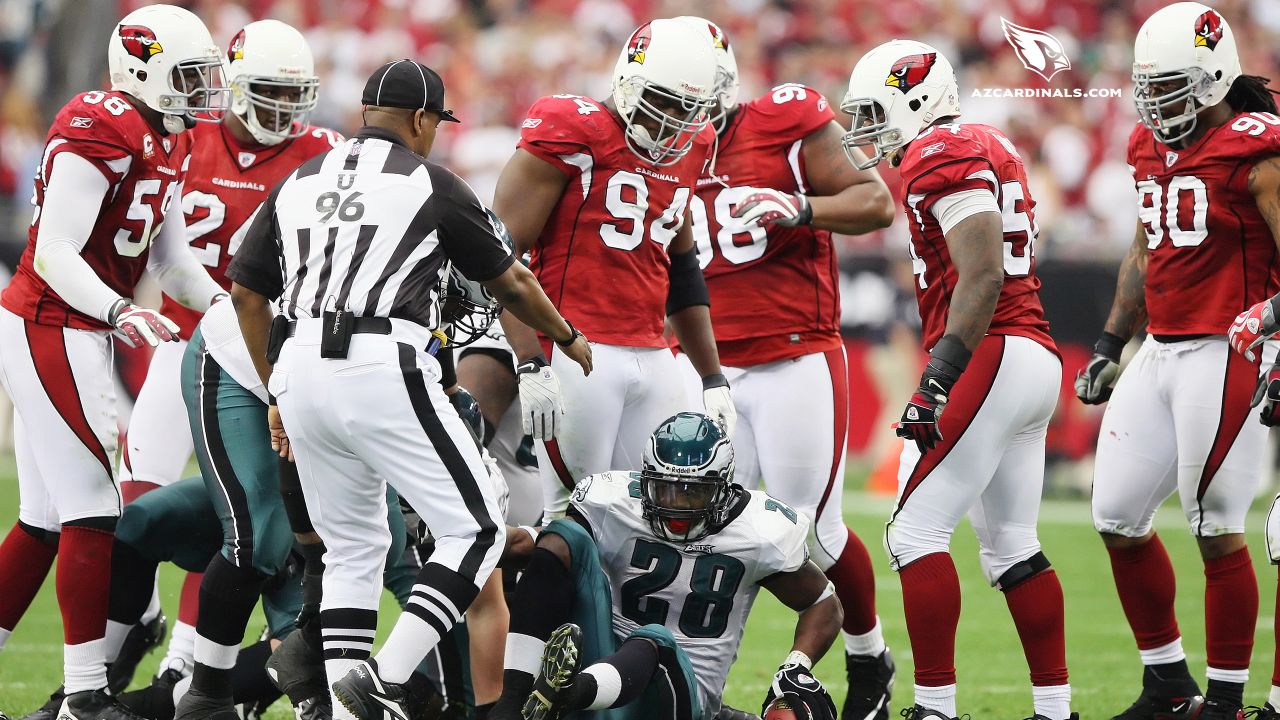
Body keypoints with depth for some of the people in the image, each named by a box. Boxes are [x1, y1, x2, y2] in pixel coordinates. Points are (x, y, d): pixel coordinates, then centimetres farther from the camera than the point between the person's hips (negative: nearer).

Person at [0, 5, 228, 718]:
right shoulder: (100, 131, -17)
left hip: (80, 333, 10)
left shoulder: (169, 141, 13)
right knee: (92, 508, -9)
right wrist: (120, 311, -33)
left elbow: (171, 255, 16)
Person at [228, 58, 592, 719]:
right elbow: (511, 283, 14)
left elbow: (247, 292, 18)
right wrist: (568, 338, 32)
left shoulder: (297, 184, 19)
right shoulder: (432, 185, 5)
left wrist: (276, 394, 27)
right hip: (382, 370, -6)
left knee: (352, 549, 18)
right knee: (475, 532, 1)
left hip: (301, 370, 6)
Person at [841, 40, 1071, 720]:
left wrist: (938, 377, -21)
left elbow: (982, 279, -19)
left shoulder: (941, 155, -10)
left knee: (916, 531, -7)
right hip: (1038, 358, 10)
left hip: (990, 358, -10)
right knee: (1011, 545, 13)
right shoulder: (989, 148, 20)